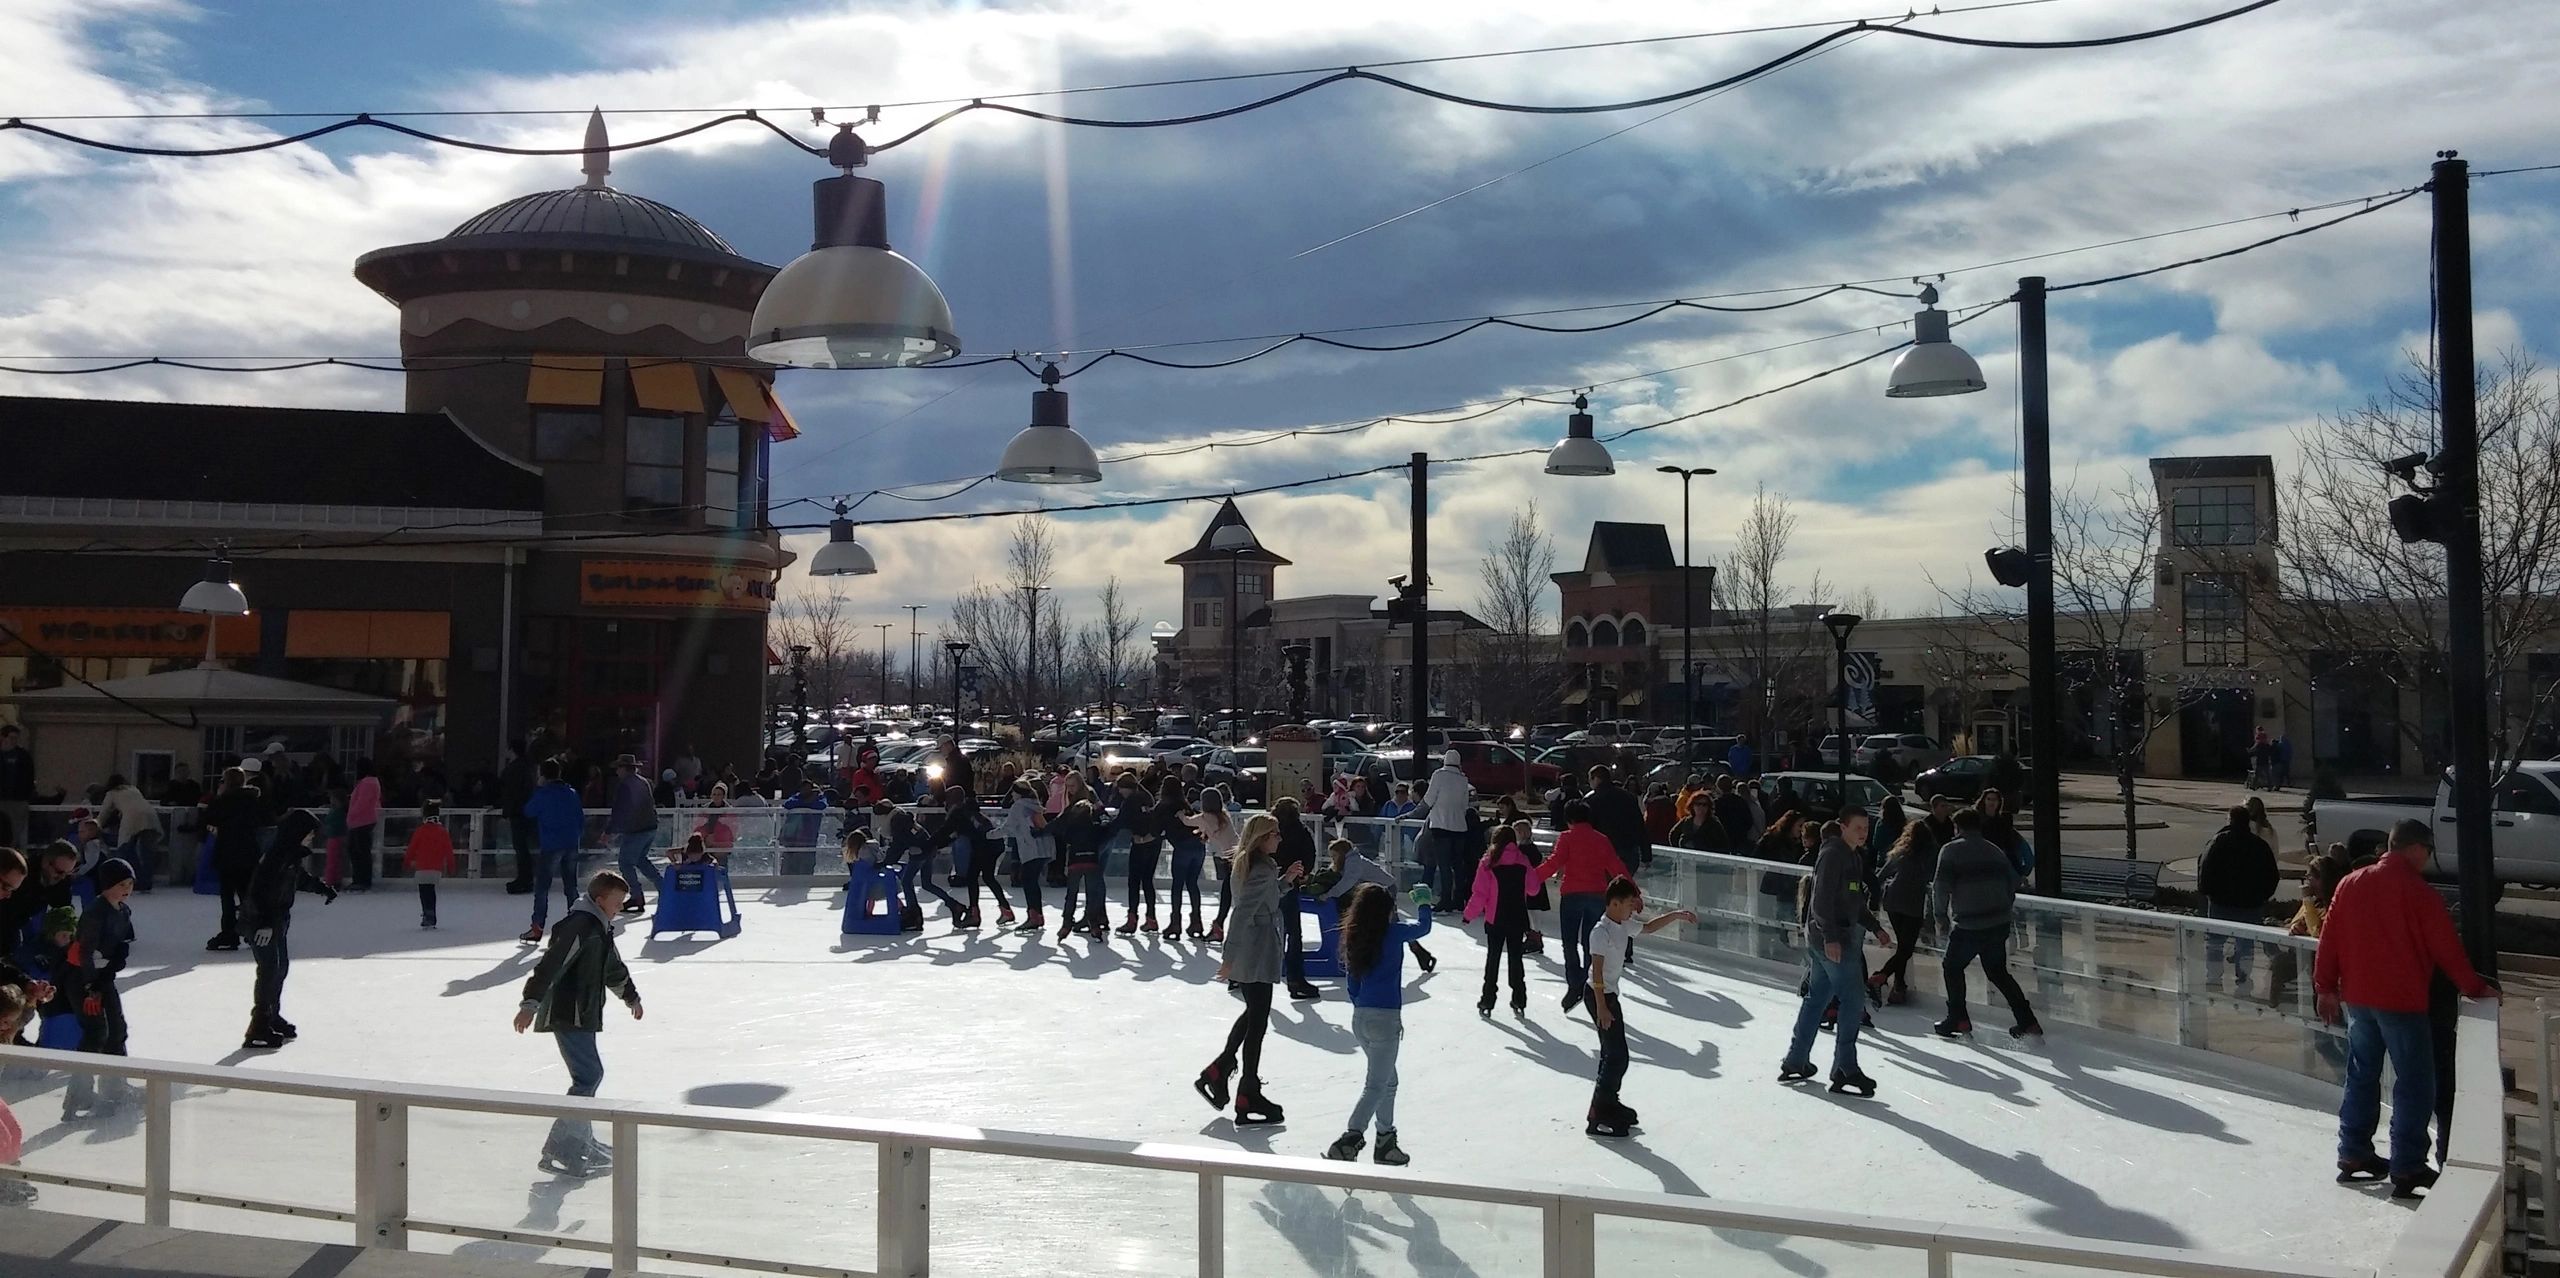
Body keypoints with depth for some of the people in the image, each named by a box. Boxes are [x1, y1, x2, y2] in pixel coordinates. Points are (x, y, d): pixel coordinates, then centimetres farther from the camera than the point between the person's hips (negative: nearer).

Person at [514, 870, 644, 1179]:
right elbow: (551, 965, -26)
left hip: (583, 1015, 10)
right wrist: (530, 1003, -34)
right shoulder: (580, 926, -16)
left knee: (589, 1075, 16)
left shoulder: (600, 928, 17)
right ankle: (559, 1150, -13)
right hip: (567, 1015, -10)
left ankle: (581, 1142, 26)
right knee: (590, 1075, -15)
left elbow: (613, 967, 33)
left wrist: (631, 996, 45)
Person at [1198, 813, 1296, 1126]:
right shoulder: (1263, 870, -20)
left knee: (1253, 1013, 23)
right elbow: (1242, 913, -25)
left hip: (1247, 953, 9)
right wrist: (1229, 957, -25)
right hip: (1258, 953, -9)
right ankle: (1248, 1101, 6)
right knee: (1257, 1022, -1)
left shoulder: (1249, 864, 9)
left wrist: (1285, 880, 13)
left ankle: (1216, 1073, 25)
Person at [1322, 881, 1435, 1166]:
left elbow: (1351, 982, 12)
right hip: (1385, 1017, -7)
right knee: (1375, 1085, -3)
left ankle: (1385, 1141, 28)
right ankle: (1347, 1141, -13)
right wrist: (1423, 904, 23)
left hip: (1361, 1017, 7)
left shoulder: (1354, 939, 6)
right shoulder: (1391, 933, -10)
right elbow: (1423, 927, 5)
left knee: (1388, 1080, 21)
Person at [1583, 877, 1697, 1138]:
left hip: (1611, 994, 10)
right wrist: (1602, 1008, -24)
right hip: (1600, 996, -10)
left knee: (1613, 1052, 20)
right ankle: (1597, 1117, -6)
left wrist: (1676, 915, 15)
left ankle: (1608, 1102, 36)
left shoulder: (1624, 926, 5)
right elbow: (1597, 972, -23)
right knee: (1618, 1056, -9)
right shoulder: (1601, 931, -21)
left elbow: (1649, 927, 25)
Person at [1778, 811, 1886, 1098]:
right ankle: (1845, 1069, -4)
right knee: (1853, 999, -7)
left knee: (1817, 999, 13)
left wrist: (1875, 929, 23)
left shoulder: (1853, 857, 16)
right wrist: (1830, 937, -25)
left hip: (1836, 938, 10)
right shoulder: (1833, 854, -14)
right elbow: (1822, 898, -20)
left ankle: (1795, 1062, 20)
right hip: (1833, 939, -10)